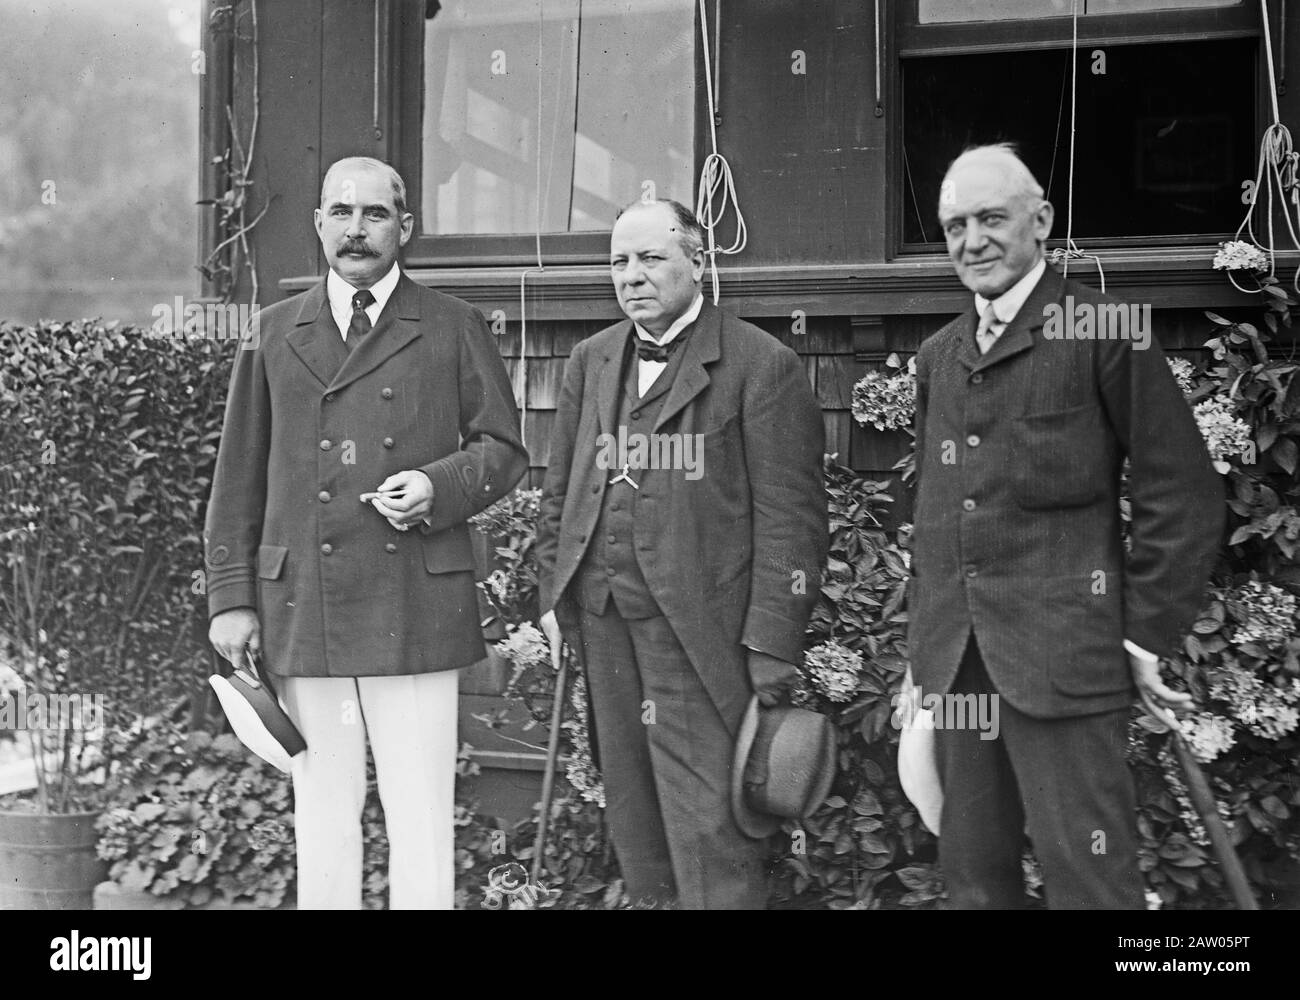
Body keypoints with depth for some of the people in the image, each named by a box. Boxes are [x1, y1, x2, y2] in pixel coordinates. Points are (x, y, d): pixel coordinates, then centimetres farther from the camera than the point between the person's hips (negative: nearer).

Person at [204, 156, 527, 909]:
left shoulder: (455, 329, 8)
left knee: (421, 813, -2)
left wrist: (438, 487, -12)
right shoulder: (276, 332, 13)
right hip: (300, 609, 2)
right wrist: (232, 596, 5)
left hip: (415, 609, -2)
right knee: (321, 810, 7)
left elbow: (503, 450, 9)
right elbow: (240, 475, 12)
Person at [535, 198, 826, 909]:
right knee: (631, 802, 14)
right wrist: (552, 595, 12)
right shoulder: (590, 361, 13)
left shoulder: (762, 365, -6)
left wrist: (772, 643, -13)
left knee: (706, 818, -6)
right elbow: (559, 489, 19)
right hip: (601, 614, 6)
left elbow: (790, 516, -9)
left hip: (699, 628, -6)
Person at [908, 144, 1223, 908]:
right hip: (955, 662, 6)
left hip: (1063, 658, -6)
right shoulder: (939, 356, 15)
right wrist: (927, 640, 16)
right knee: (973, 875, 12)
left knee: (1089, 880, -4)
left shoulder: (1104, 331, -5)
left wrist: (1149, 635, -8)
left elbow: (1183, 493, -6)